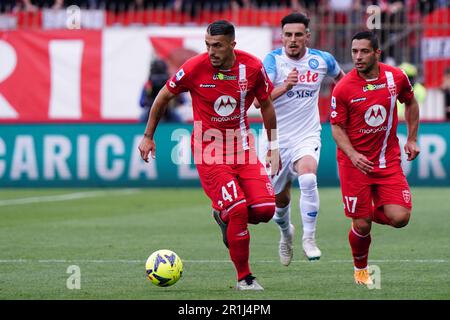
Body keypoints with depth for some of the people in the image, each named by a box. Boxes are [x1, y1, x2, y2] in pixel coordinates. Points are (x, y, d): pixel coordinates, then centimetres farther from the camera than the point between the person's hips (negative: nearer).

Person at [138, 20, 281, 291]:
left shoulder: (253, 67, -8)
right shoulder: (195, 68, -14)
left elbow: (266, 105, 9)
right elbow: (163, 97, 3)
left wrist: (274, 146, 10)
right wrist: (148, 136, 8)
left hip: (242, 145, 3)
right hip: (209, 149, -3)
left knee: (265, 209, -11)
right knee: (238, 209, -18)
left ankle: (224, 217, 23)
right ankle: (244, 278, -2)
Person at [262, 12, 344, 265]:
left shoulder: (322, 60, -3)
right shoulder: (273, 60, -12)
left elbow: (340, 76, 23)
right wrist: (285, 87, -42)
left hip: (308, 137, 0)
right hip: (277, 138, 0)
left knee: (308, 178, -31)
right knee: (280, 199, 12)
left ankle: (309, 238, -18)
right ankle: (286, 233, 46)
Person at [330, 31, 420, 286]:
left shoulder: (396, 77, -4)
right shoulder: (343, 89, -12)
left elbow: (410, 103, 16)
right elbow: (337, 127, -5)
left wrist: (412, 139, 13)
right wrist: (352, 155, -21)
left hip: (388, 160, 2)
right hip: (355, 162, -2)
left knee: (400, 217, -13)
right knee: (362, 226, -2)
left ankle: (374, 212, 23)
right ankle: (360, 269, 27)